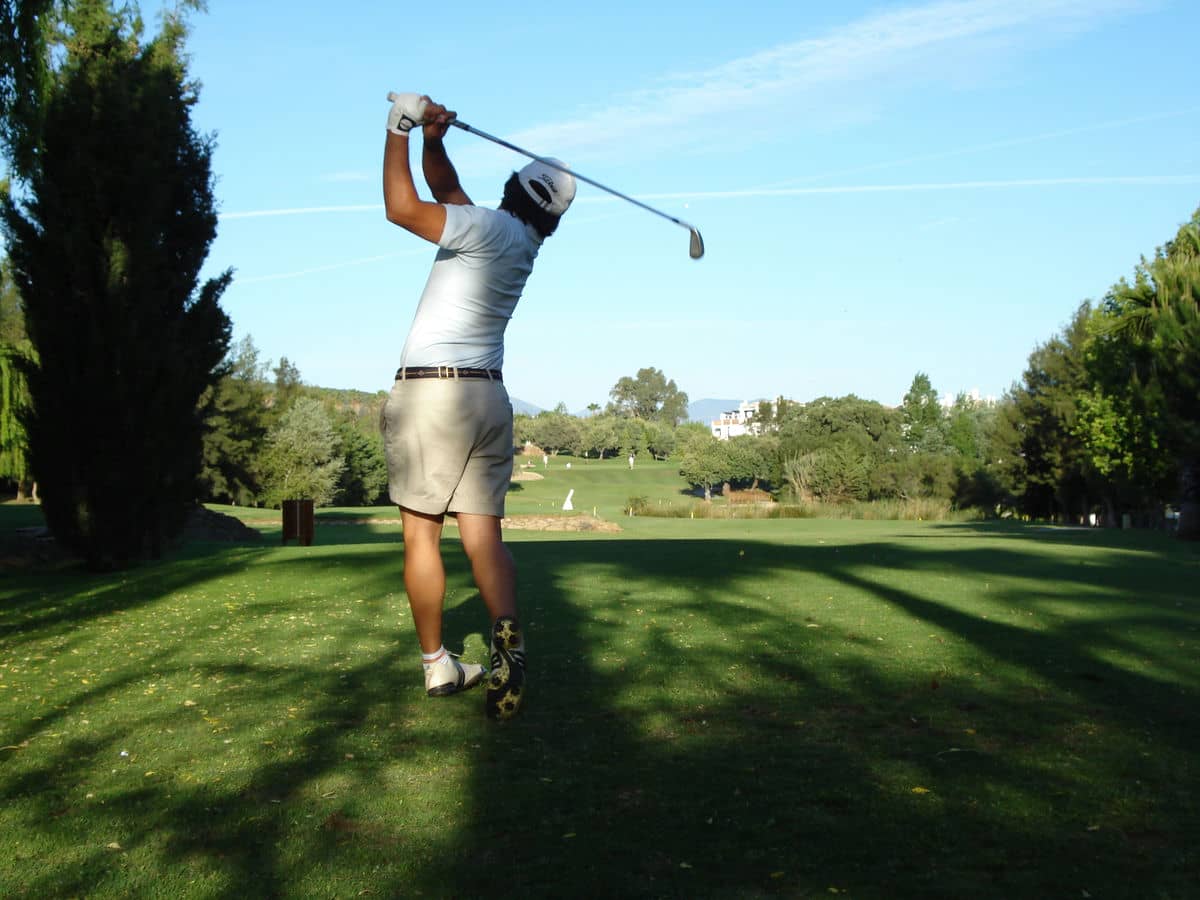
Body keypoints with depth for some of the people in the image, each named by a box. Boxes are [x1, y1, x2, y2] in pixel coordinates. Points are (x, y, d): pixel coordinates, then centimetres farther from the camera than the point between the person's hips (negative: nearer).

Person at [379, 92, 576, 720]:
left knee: (421, 532, 2)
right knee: (484, 534, 1)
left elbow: (402, 208, -15)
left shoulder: (493, 226, -8)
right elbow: (444, 187, 24)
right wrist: (432, 139, 9)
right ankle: (507, 636, -22)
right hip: (489, 395, 7)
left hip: (429, 391, -7)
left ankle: (437, 665, 7)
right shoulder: (522, 242, 15)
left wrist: (399, 128, -5)